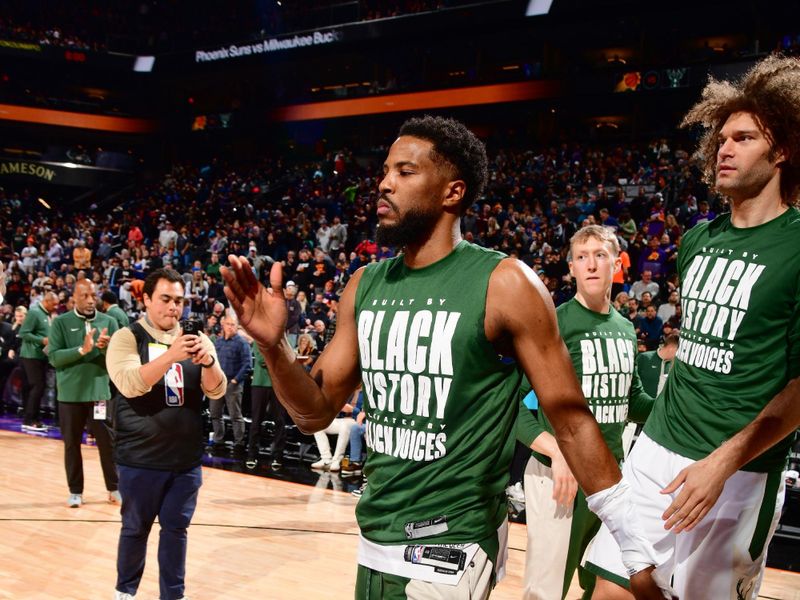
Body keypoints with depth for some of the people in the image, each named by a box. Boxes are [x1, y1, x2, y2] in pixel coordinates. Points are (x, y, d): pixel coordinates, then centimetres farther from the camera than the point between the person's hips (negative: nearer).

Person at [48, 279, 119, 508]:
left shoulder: (109, 322, 1)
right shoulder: (60, 323, -2)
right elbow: (54, 357, -10)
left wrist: (107, 348, -22)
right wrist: (82, 349, -22)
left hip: (100, 391, 0)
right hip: (70, 393, 0)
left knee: (107, 442, 4)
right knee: (72, 443, 8)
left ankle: (114, 488, 16)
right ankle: (75, 491, 19)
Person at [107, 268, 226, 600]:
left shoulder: (196, 339, 6)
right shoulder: (127, 337, -5)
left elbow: (217, 391, -3)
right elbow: (129, 384, -21)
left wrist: (207, 360, -24)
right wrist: (171, 355, -34)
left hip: (186, 457, 3)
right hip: (141, 458, -3)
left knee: (176, 528, 9)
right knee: (136, 528, 10)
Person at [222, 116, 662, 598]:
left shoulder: (505, 284, -13)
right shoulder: (365, 286, 3)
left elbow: (570, 419, -10)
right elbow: (317, 411, 8)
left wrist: (639, 555, -9)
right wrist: (275, 346, -11)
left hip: (450, 550, -6)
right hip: (374, 543, 6)